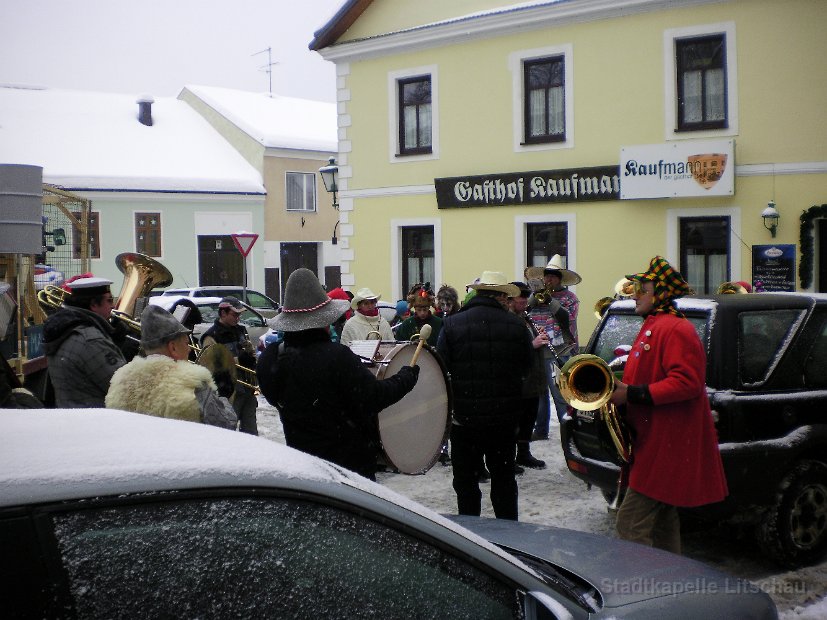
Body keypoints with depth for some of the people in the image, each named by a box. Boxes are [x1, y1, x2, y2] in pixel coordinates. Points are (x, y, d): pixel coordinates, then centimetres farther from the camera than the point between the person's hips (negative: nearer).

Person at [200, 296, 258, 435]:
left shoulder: (240, 330, 14)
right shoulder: (212, 336, -11)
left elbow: (253, 355, 20)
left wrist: (250, 350, -3)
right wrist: (238, 359, -22)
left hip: (248, 388, 7)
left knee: (250, 428, 16)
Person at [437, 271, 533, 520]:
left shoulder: (452, 324, -9)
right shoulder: (516, 326, -5)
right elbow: (526, 367, 5)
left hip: (464, 415, -1)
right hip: (505, 416, 2)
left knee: (465, 480, 10)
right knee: (503, 477, 16)